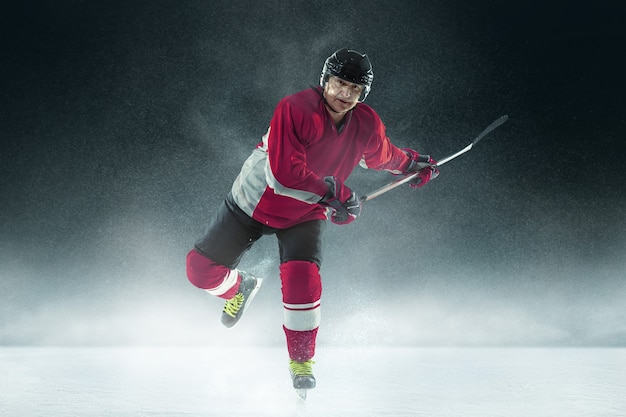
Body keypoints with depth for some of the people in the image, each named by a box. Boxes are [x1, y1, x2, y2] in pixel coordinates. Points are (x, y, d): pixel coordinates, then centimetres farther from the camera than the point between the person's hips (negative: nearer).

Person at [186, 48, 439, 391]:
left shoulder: (367, 125, -12)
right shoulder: (294, 110, -30)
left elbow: (381, 155, 14)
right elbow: (284, 173, -36)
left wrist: (412, 163, 23)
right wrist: (334, 194, -34)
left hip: (304, 215, 2)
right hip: (255, 201, -2)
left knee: (302, 279, -23)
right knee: (201, 270, 2)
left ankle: (301, 362, -1)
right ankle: (241, 287, 40)